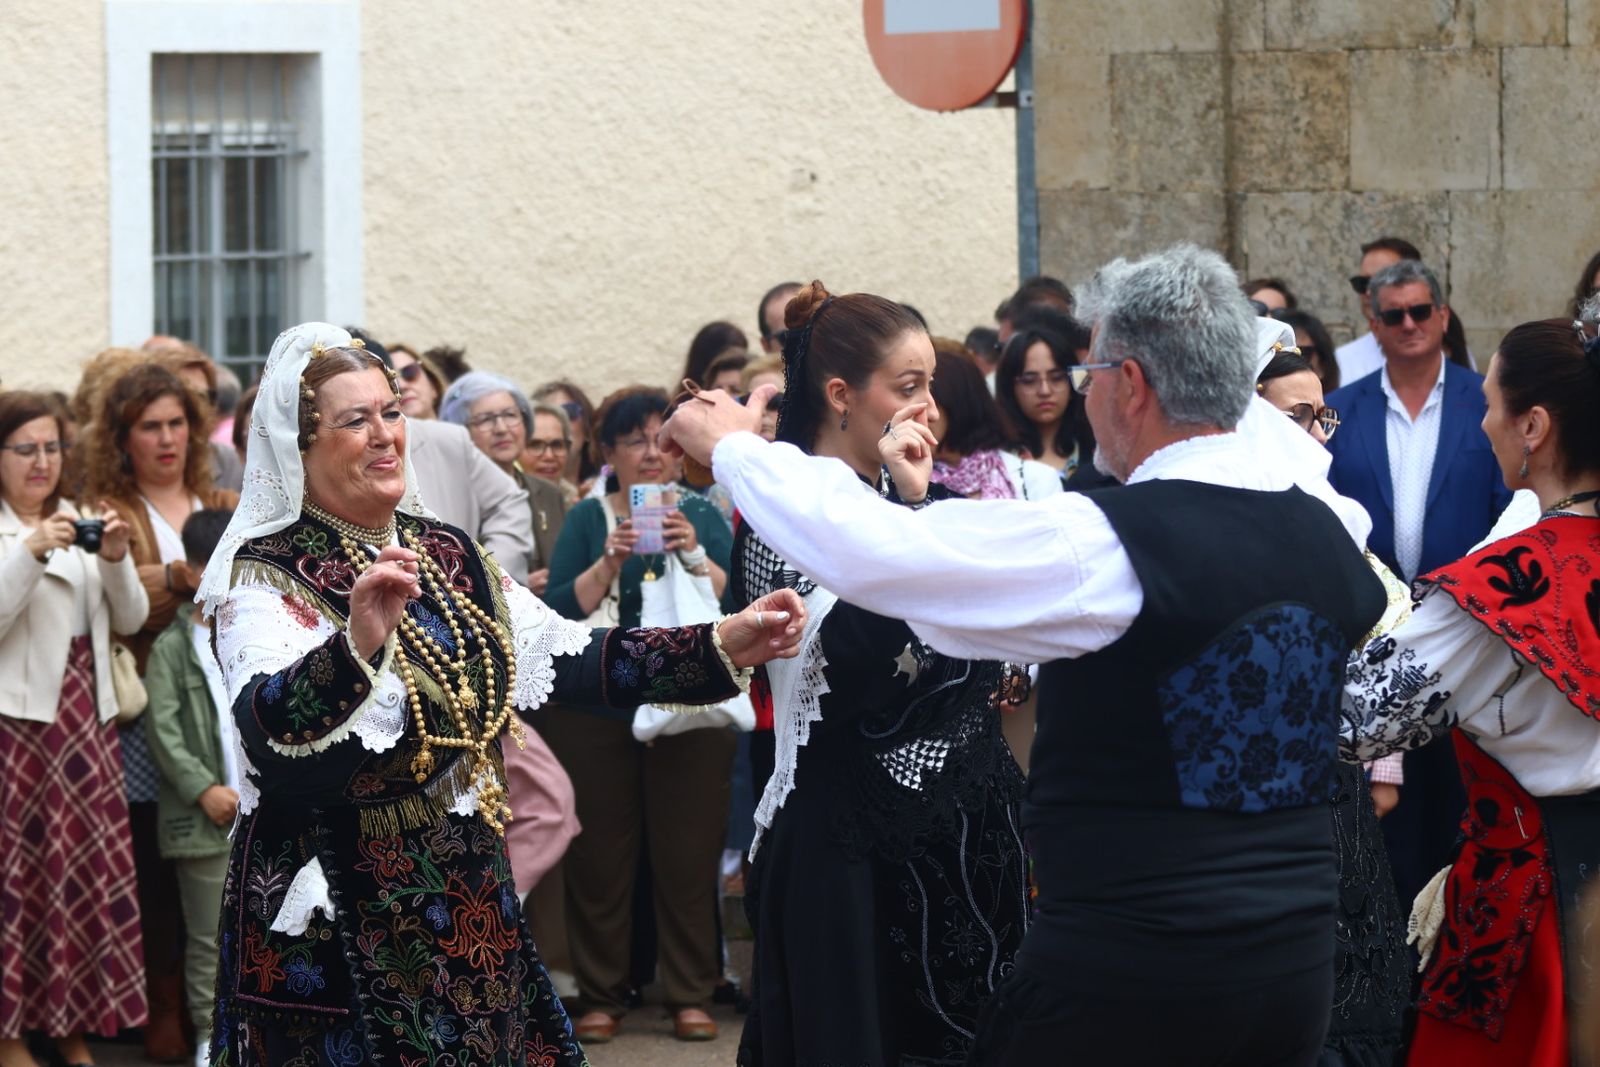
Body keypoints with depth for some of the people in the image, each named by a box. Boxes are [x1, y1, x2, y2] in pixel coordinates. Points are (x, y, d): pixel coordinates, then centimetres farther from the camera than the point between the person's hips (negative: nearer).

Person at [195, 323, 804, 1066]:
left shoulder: (444, 552, 8)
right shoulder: (266, 577, -12)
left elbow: (568, 657, 7)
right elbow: (267, 727, -29)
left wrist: (722, 647, -4)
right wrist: (357, 643, -47)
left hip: (466, 904, 6)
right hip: (334, 924, -6)